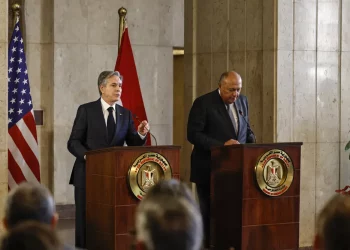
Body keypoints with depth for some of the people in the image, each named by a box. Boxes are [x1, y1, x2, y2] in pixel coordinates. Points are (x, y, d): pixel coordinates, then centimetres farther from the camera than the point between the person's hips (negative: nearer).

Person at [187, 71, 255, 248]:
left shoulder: (242, 101, 7)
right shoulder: (203, 103, -12)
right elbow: (193, 134, -17)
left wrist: (252, 142, -4)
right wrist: (222, 145, -25)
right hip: (210, 169, -5)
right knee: (209, 212, 6)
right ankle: (207, 244, 15)